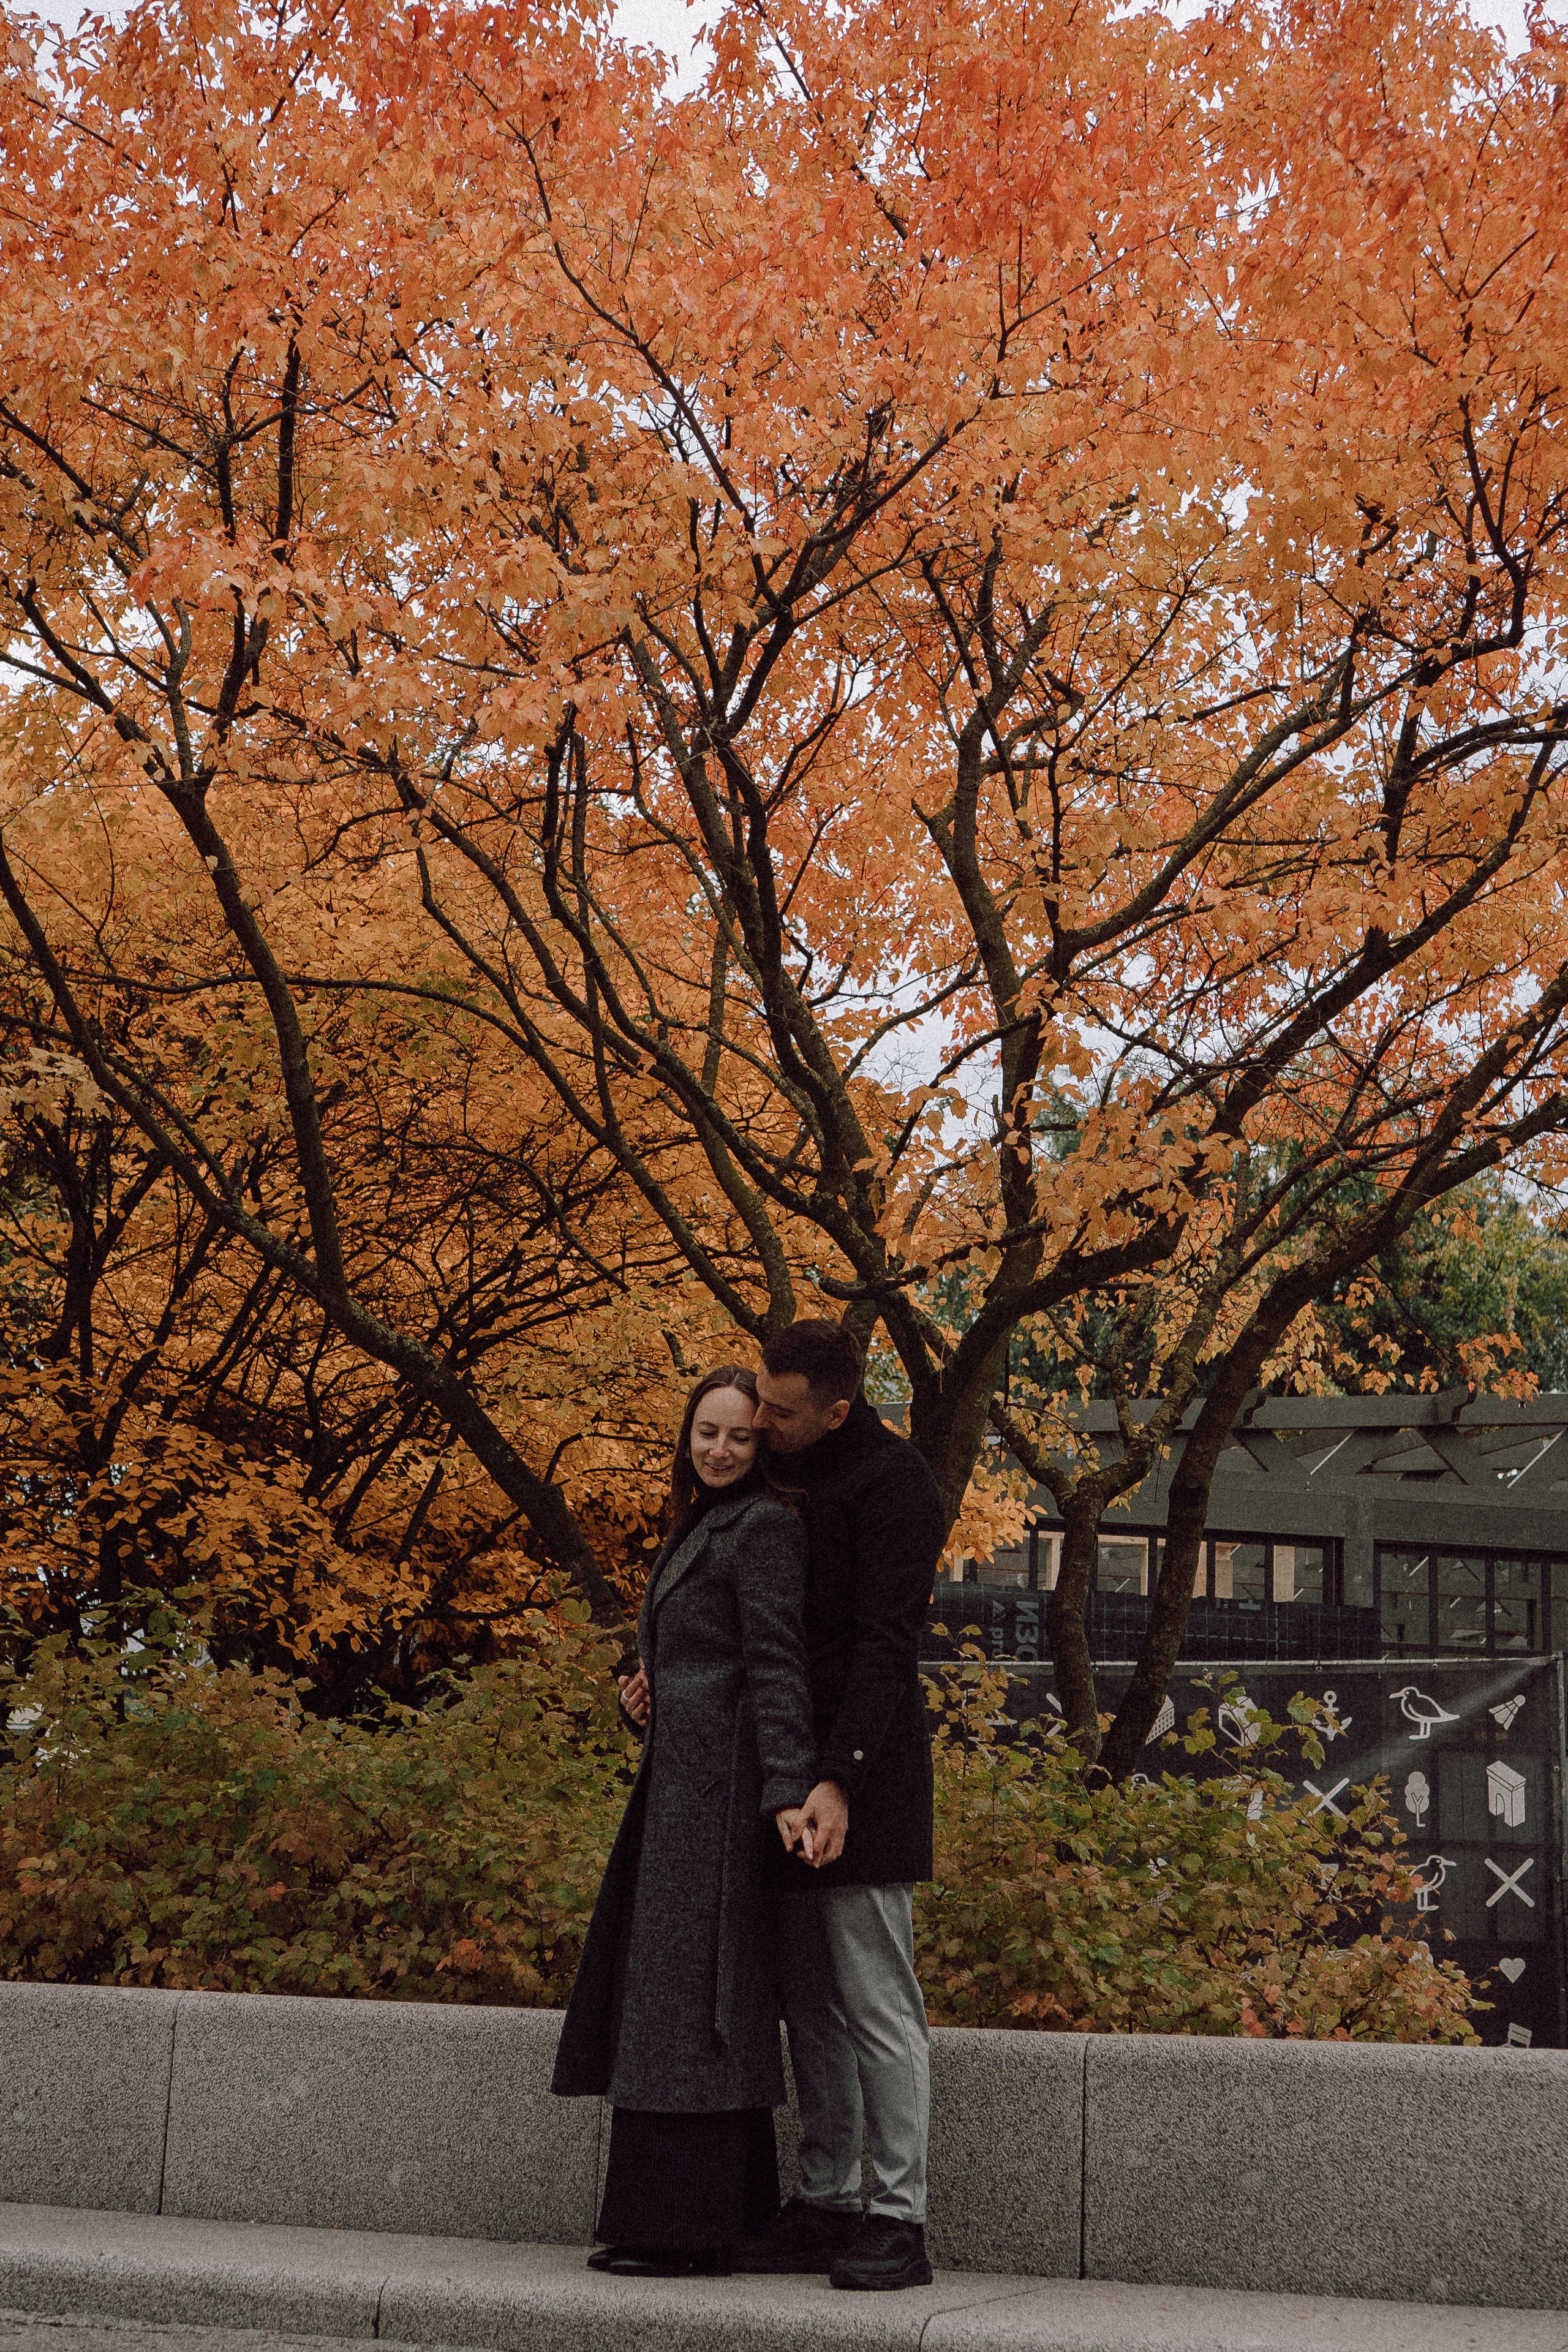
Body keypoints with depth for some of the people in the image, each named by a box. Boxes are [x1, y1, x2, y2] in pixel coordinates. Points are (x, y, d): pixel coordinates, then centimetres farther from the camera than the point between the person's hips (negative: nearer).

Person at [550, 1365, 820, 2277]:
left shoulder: (764, 1526, -9)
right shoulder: (700, 1527, 20)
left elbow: (776, 1664, -17)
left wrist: (791, 1788, -24)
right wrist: (650, 1695, 8)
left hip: (722, 1787, -10)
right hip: (681, 1785, 10)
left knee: (685, 1992, -9)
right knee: (677, 1991, 12)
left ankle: (688, 2231, -6)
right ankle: (733, 2214, 18)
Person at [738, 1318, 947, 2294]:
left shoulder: (894, 1483, -12)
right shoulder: (797, 1480, 15)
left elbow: (885, 1646, -19)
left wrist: (841, 1779, -27)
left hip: (860, 1782, -9)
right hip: (795, 1774, 9)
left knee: (878, 2004, -5)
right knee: (812, 2003, 11)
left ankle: (900, 2221, 0)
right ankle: (827, 2203, 18)